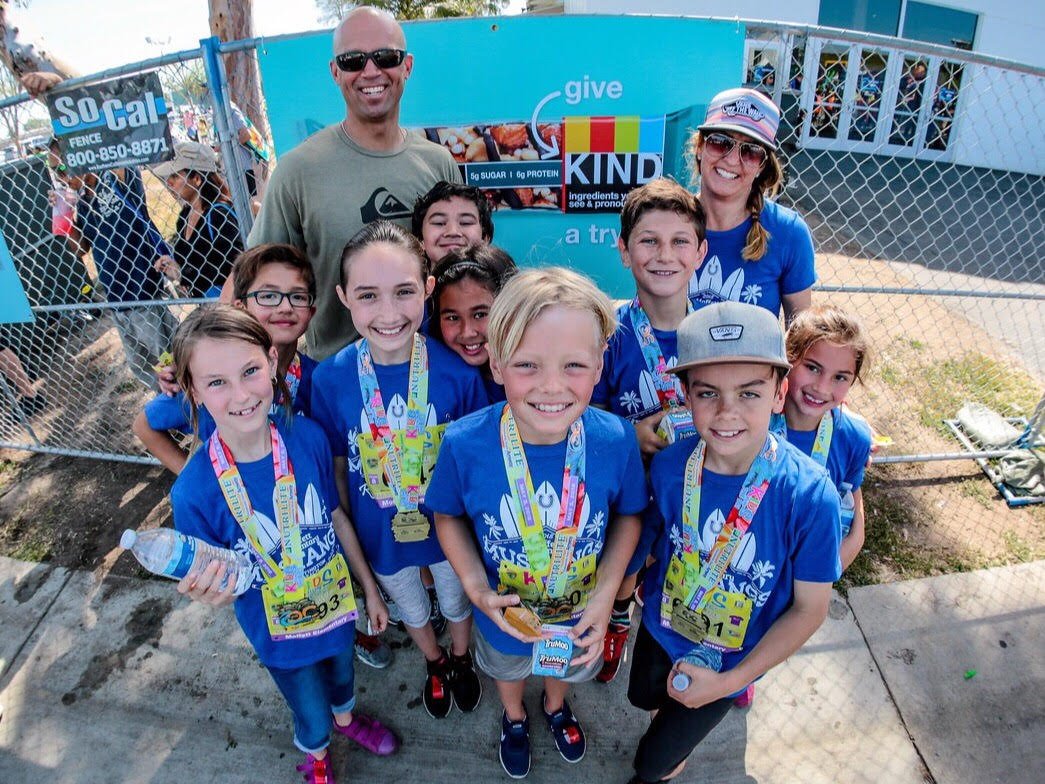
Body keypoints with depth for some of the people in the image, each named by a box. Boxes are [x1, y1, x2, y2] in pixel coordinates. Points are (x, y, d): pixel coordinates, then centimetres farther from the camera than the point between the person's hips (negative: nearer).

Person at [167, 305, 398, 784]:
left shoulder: (307, 437, -23)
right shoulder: (195, 492, -29)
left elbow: (336, 517, -7)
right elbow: (212, 588, -13)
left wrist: (370, 589, 3)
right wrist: (210, 594, -38)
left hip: (337, 602, 3)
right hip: (281, 632, -2)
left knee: (341, 676, 32)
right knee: (312, 718, 24)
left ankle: (346, 718, 68)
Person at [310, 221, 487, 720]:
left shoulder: (456, 371, -25)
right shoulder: (330, 378, -22)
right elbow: (337, 470, -8)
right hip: (381, 536, 1)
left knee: (457, 603, 28)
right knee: (412, 612, 30)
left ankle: (462, 660, 62)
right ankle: (435, 664, 63)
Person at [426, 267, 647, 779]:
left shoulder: (616, 440, -29)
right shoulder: (464, 444, -32)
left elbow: (628, 514, -10)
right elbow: (448, 515, -12)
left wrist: (606, 593, -19)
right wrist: (477, 587, -24)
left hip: (581, 616, 1)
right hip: (505, 615, -1)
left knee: (567, 669, 36)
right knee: (509, 671, 35)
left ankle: (556, 707, 73)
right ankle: (514, 717, 72)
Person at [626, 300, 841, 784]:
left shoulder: (809, 497, -31)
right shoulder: (669, 466, -22)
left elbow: (809, 608, -19)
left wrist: (729, 682, -20)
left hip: (728, 662, -3)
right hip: (660, 630, 3)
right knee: (644, 699, 33)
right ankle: (667, 720, 68)